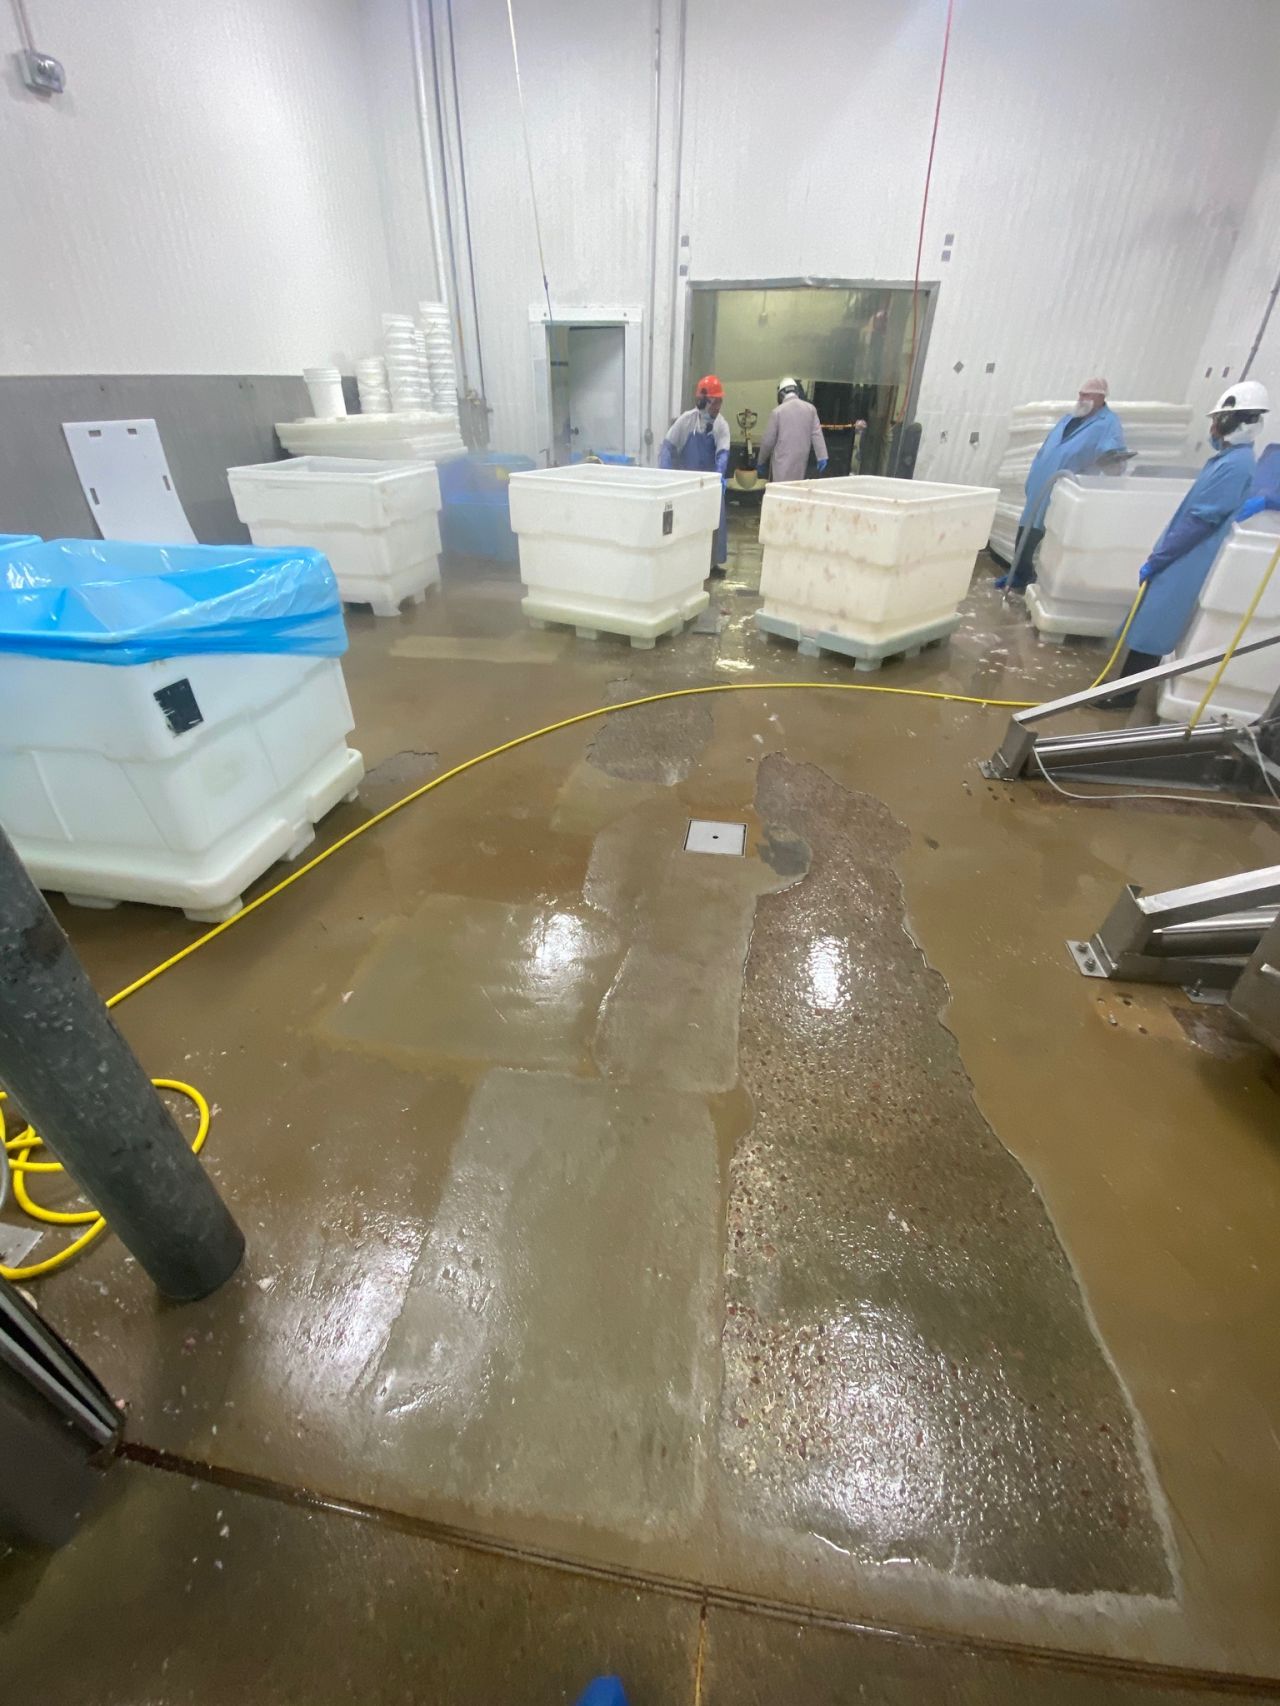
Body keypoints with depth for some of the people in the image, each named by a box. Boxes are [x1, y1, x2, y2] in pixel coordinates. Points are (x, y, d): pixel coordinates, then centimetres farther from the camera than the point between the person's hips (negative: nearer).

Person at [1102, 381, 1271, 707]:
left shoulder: (1235, 465, -18)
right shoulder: (1228, 458, 14)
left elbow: (1199, 521, -21)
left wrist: (1155, 560, -16)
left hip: (1183, 567, -10)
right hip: (1179, 563, 10)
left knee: (1150, 628, -5)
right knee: (1147, 626, 15)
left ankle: (1126, 694, 0)